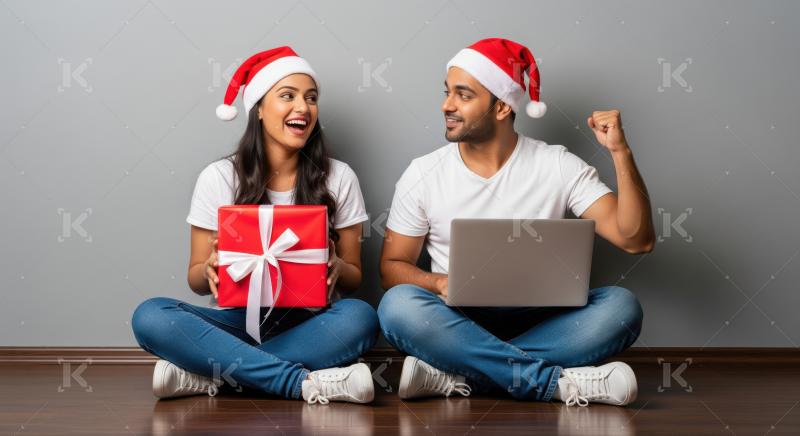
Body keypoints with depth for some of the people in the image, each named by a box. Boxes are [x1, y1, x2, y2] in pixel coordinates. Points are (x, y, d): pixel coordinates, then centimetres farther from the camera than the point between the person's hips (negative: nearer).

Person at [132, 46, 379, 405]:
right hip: (235, 320, 0)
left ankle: (209, 375, -25)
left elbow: (353, 278, 8)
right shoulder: (219, 177, 1)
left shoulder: (338, 177, 2)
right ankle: (306, 383, -31)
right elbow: (197, 280, 5)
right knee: (150, 316, -27)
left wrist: (337, 267, -16)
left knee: (359, 317, -32)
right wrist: (210, 269, -20)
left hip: (304, 325, 0)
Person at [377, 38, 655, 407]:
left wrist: (621, 153, -19)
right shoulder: (422, 175, 2)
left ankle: (456, 376, -30)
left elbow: (636, 239, -8)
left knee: (621, 306, -27)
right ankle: (558, 381, -30)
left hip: (539, 324, 0)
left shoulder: (559, 167, -2)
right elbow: (392, 265, 6)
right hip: (459, 325, 0)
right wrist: (440, 282, -16)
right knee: (397, 305, -31)